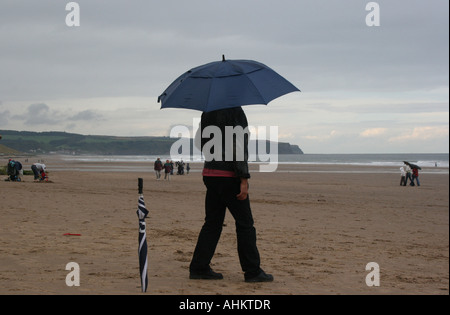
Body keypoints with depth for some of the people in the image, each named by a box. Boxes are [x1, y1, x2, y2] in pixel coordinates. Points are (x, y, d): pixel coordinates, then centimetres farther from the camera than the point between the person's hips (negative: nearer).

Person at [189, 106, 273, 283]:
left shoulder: (207, 112, 11)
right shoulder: (235, 111, -12)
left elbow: (200, 141, 20)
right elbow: (239, 146, -18)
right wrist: (244, 179, -18)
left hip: (209, 174, 8)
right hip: (229, 176, -8)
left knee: (212, 222, 11)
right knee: (245, 223, 1)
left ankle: (198, 268, 9)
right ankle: (252, 271, 5)